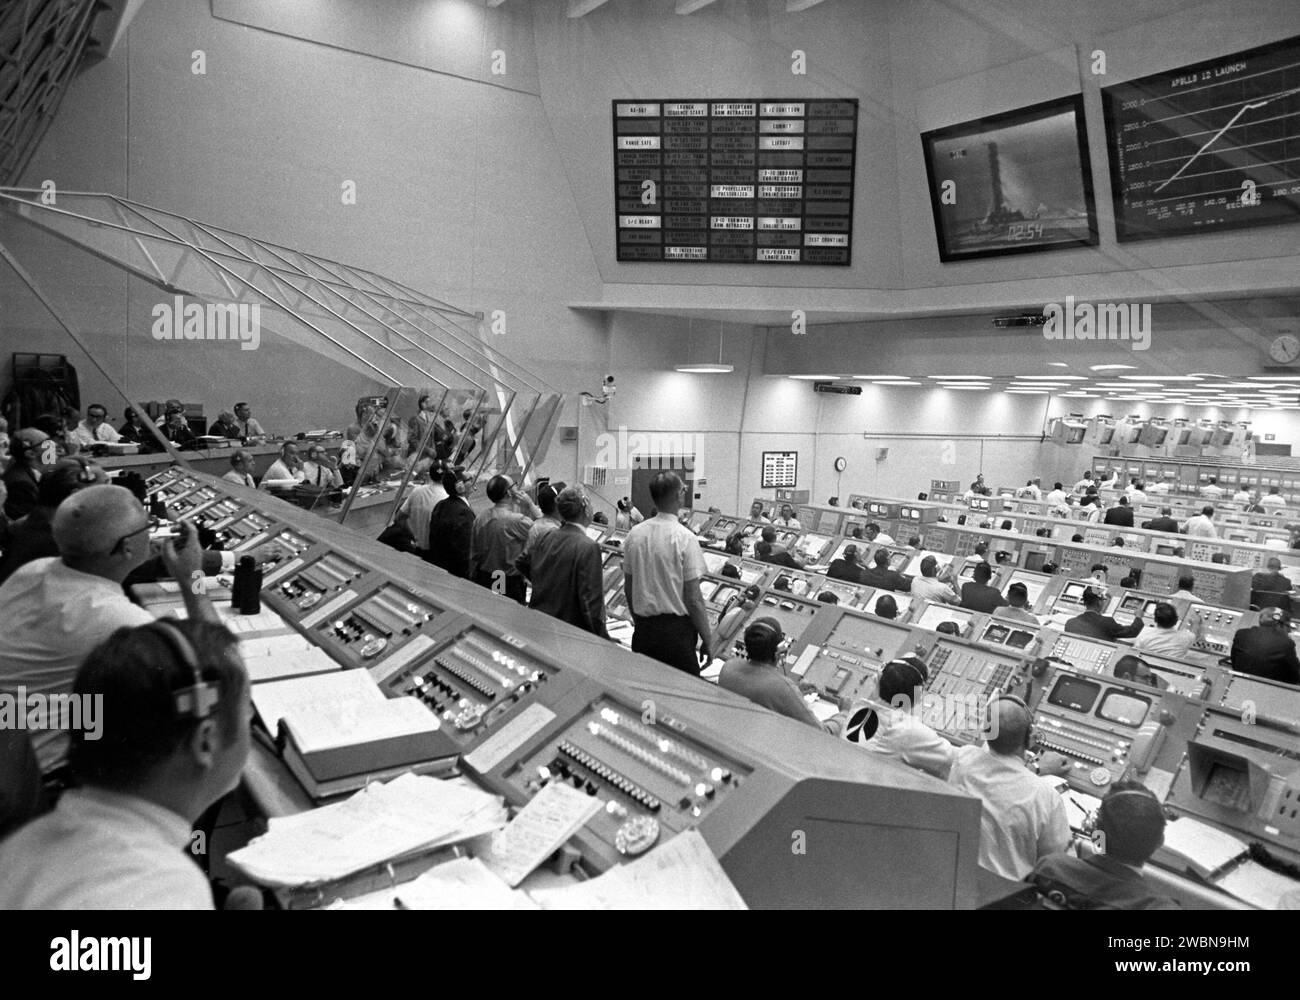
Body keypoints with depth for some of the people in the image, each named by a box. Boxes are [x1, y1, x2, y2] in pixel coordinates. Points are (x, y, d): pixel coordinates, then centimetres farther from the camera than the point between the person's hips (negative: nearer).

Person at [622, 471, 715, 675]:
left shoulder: (634, 534, 2)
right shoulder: (684, 538, -15)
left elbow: (627, 588, 10)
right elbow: (693, 598, -15)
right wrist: (708, 639, -4)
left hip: (643, 630, 6)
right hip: (676, 629, -6)